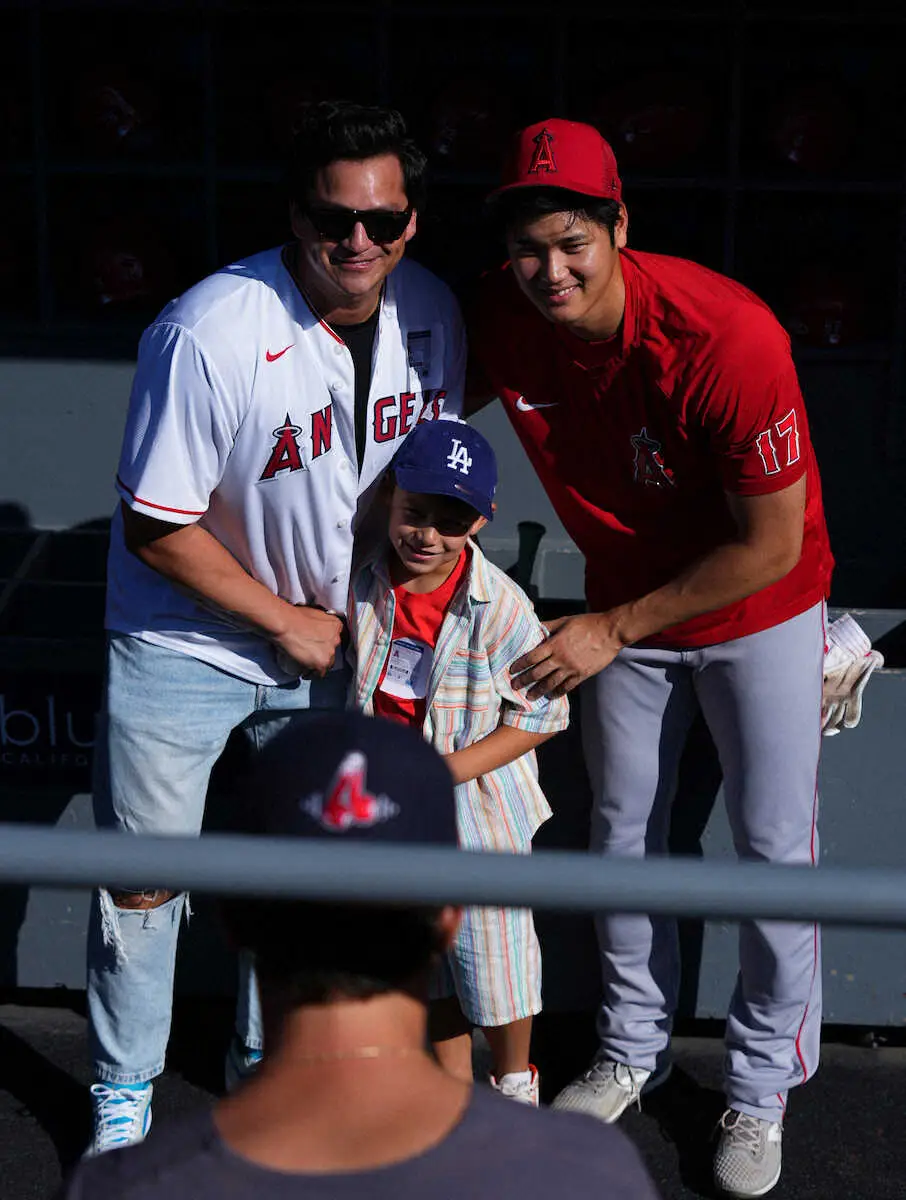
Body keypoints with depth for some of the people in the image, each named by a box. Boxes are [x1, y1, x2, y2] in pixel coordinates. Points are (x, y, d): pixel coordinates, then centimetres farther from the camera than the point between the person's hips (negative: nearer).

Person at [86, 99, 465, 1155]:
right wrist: (285, 622, -14)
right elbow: (155, 528, -21)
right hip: (186, 639, -5)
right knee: (144, 876, 5)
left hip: (327, 629, 5)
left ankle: (268, 1053, 39)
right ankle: (123, 1086, 28)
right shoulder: (209, 335, -28)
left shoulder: (430, 313, -9)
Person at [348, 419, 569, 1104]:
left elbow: (543, 713, -14)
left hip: (478, 808, -3)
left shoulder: (500, 606, -21)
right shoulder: (361, 584, -10)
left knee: (493, 954, 11)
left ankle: (516, 1081, 38)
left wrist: (446, 772, -21)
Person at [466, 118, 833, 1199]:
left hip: (758, 612, -4)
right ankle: (632, 1048, 37)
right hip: (624, 606, 5)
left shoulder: (726, 338, -34)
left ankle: (762, 1087, 25)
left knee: (774, 848, 4)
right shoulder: (501, 318, -19)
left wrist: (613, 628, -22)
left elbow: (772, 547, -27)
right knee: (623, 833, 16)